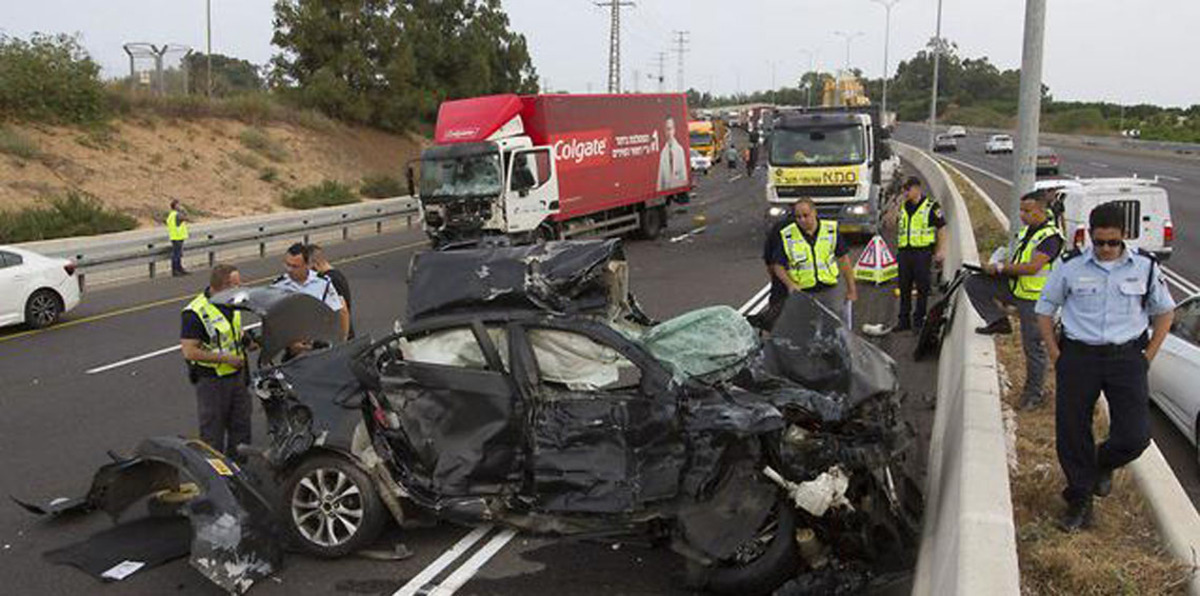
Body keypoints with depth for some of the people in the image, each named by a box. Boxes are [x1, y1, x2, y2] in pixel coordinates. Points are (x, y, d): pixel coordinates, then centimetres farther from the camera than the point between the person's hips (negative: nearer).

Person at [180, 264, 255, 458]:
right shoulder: (195, 313, -22)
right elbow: (189, 352, -23)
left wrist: (249, 342, 0)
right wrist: (226, 358, -23)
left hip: (237, 375, 8)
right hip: (211, 379, -7)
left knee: (241, 427, 16)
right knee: (213, 433, 6)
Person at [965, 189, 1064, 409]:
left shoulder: (1051, 236, -19)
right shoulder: (1028, 230, 10)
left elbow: (1032, 267, -28)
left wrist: (1001, 268, -21)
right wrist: (998, 268, 6)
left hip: (1033, 297, -8)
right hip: (1014, 287, 8)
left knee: (1033, 346, 1)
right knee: (973, 283, -4)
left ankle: (1033, 393, 15)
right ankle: (998, 320, 3)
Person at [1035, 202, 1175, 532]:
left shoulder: (1145, 267, 3)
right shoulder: (1070, 267, -1)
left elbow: (1164, 311, 15)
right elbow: (1045, 309, 9)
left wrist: (1149, 356, 5)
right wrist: (1056, 355, 1)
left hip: (1126, 357, 0)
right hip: (1078, 356, 0)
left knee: (1135, 436, -8)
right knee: (1071, 433, 1)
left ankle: (1104, 463, 28)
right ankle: (1079, 502, 20)